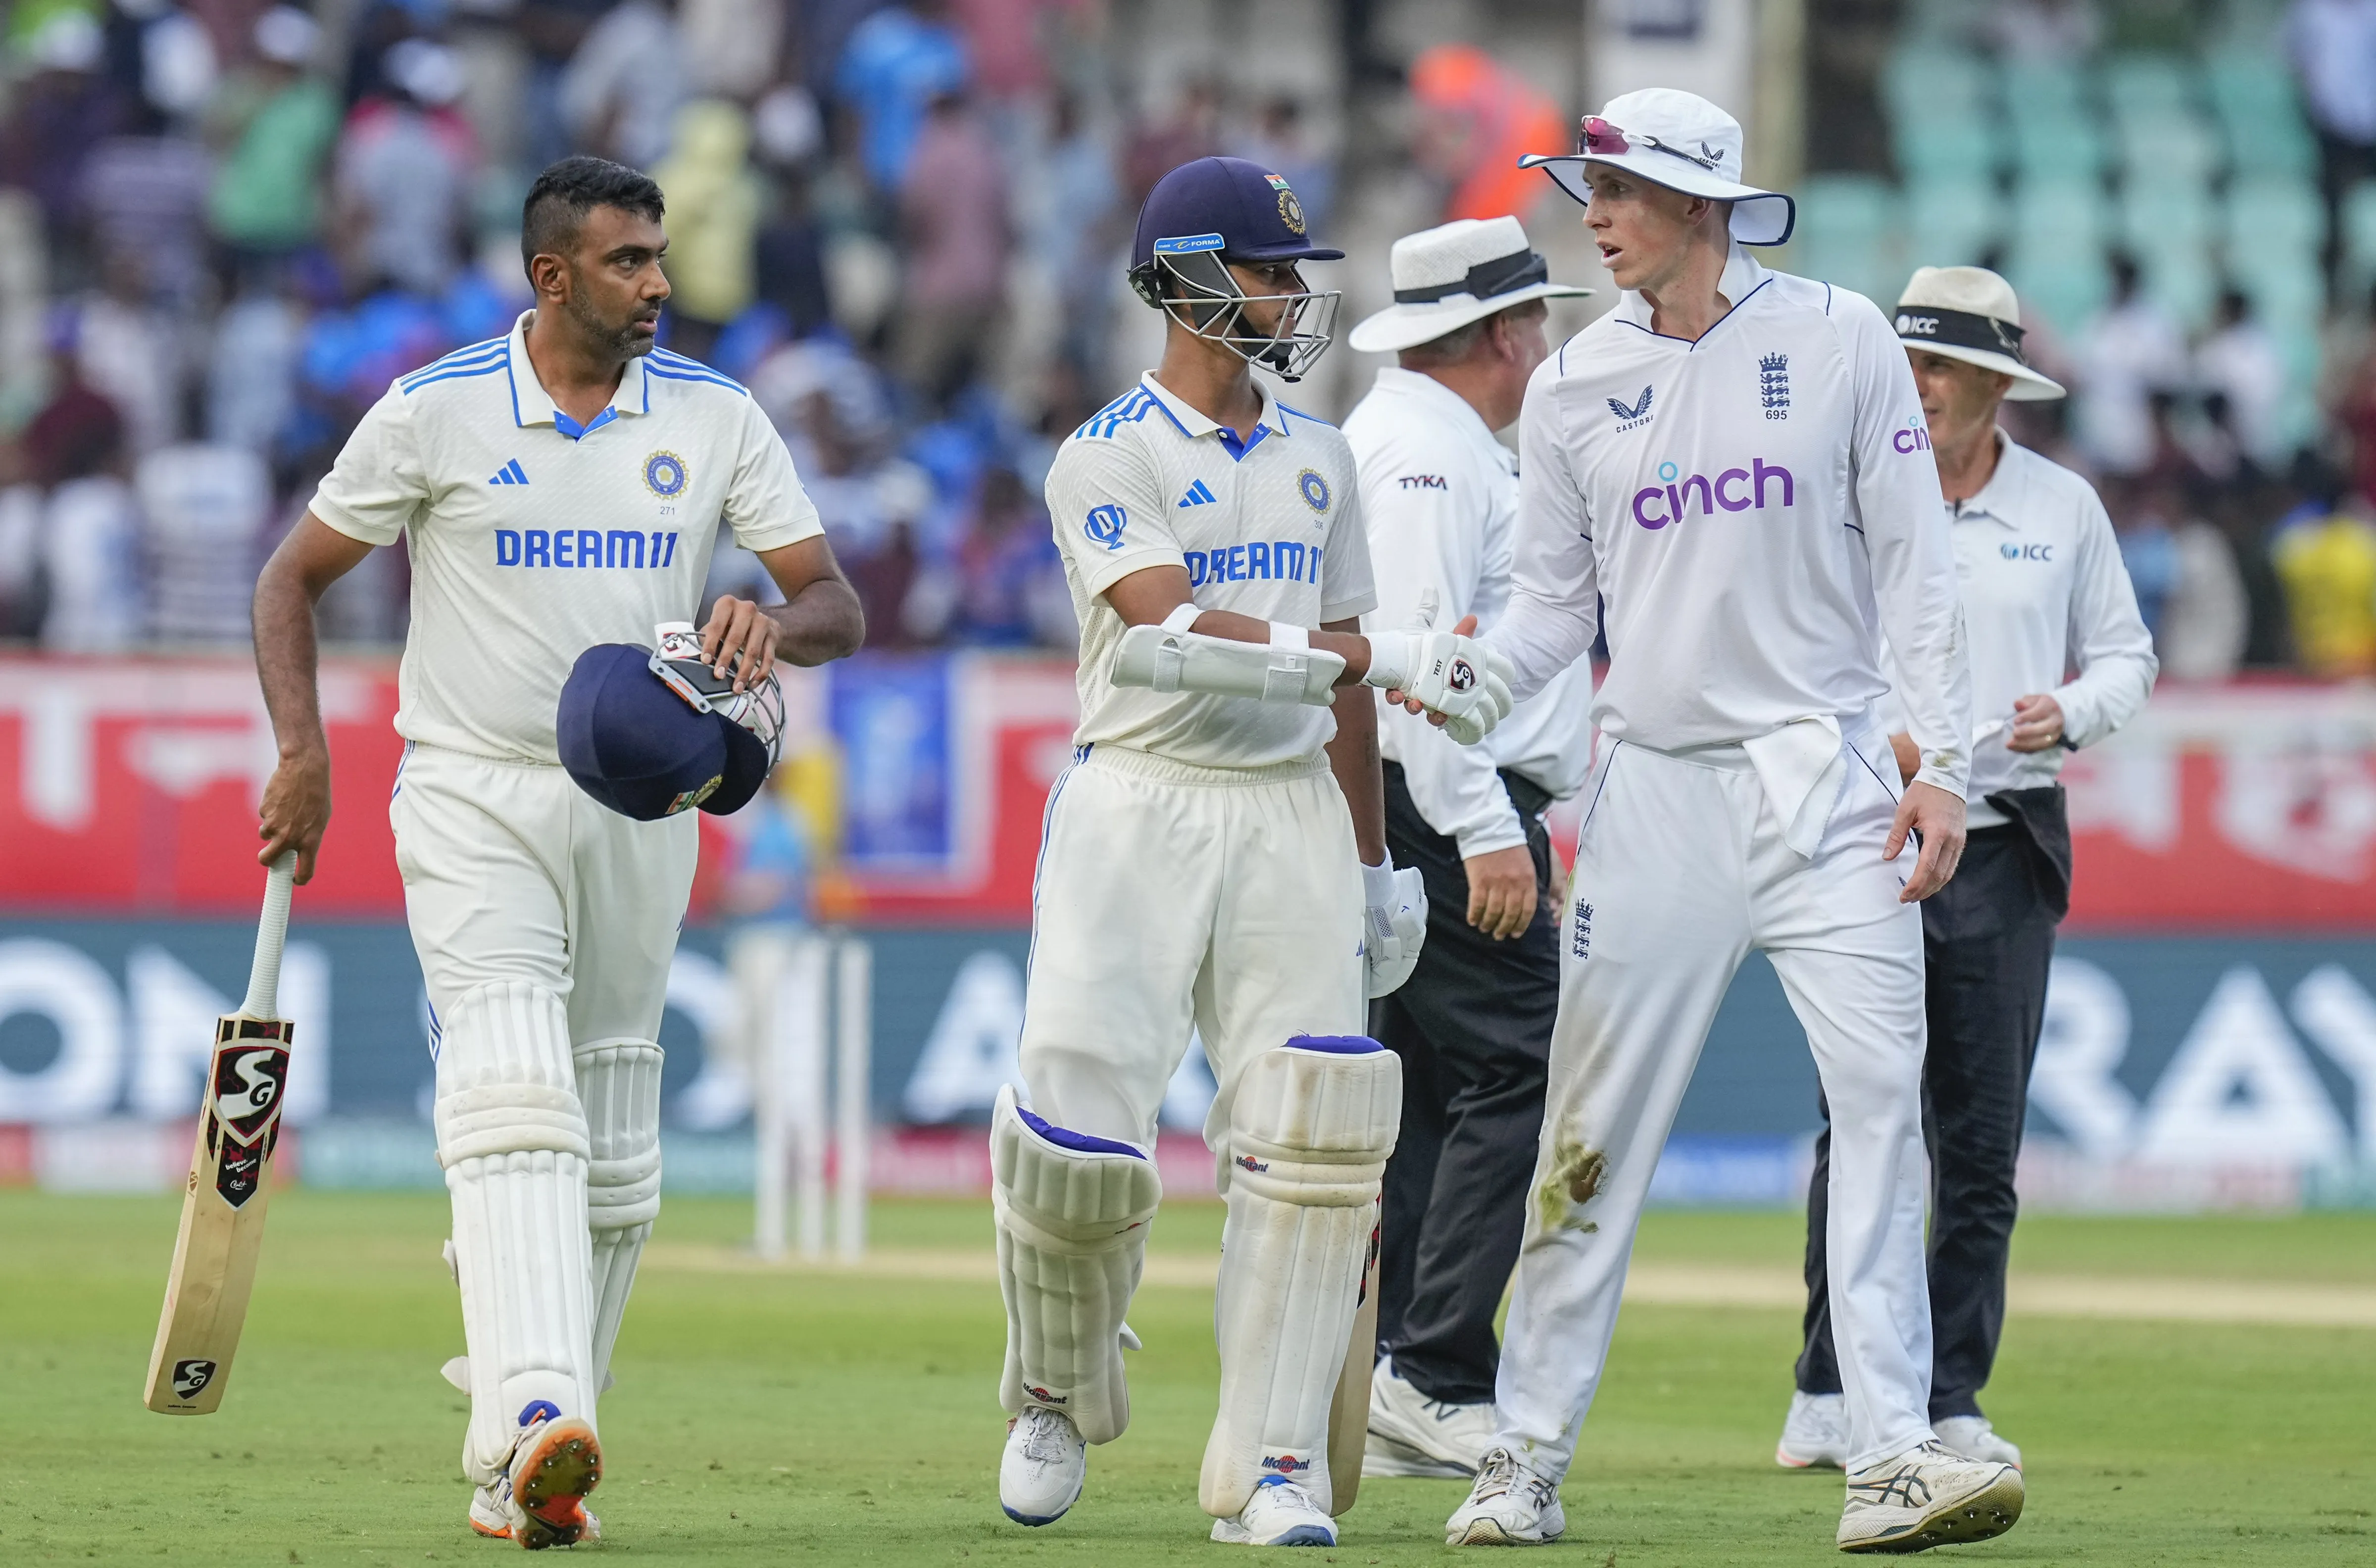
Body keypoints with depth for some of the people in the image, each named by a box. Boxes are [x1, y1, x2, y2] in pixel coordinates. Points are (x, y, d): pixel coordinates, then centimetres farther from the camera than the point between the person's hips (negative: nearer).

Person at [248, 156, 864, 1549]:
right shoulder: (437, 413, -5)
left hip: (640, 808, 4)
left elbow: (838, 604, 1)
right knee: (517, 1102, -22)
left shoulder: (715, 418, 2)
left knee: (614, 1155, 7)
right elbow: (295, 579, 2)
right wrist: (303, 749, -12)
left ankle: (519, 1476, 18)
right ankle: (537, 1418, -37)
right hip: (475, 805, -4)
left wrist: (774, 625, -24)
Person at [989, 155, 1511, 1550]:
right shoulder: (1110, 459, -5)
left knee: (1314, 1129, -9)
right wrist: (1373, 654, -28)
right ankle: (1059, 1395, 18)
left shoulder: (1317, 462, 15)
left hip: (1291, 813, 5)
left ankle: (1275, 1469, -5)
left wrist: (1375, 863, 20)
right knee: (1082, 1136, -11)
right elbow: (1175, 636, -20)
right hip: (1140, 805, -5)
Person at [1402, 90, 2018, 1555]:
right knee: (1596, 1132, 2)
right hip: (1655, 786, 2)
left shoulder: (1839, 338, 1)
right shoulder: (1574, 385, 6)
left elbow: (1912, 558, 1)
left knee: (1884, 1092, -12)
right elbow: (1554, 607, 10)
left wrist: (1941, 761, -6)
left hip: (1823, 774, -2)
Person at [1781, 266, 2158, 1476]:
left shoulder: (2064, 508, 8)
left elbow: (2127, 656, 15)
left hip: (2009, 850, 2)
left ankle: (1950, 1403, 8)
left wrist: (2073, 713, -6)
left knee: (1983, 1146, 3)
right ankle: (1832, 1396, -3)